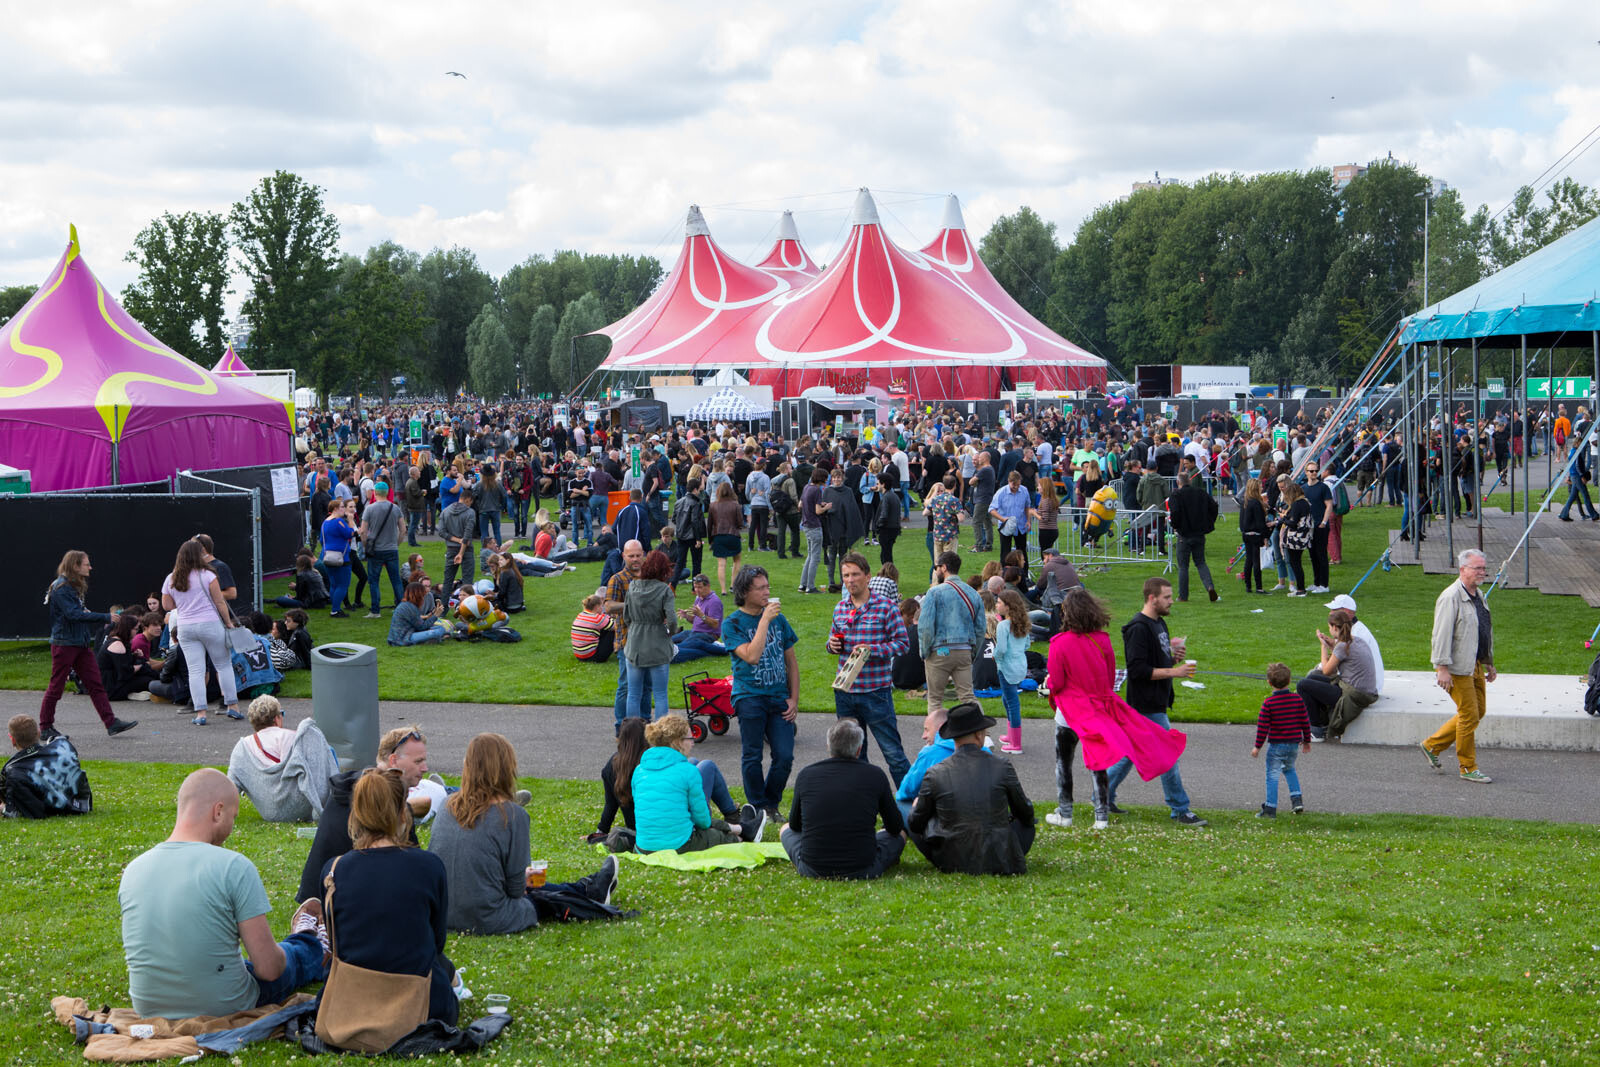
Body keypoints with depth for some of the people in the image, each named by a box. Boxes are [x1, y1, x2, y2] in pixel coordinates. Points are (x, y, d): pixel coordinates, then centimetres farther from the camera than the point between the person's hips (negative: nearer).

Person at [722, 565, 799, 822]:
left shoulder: (778, 618, 11)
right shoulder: (732, 624, -4)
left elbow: (791, 661, 15)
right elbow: (751, 656, -19)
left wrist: (794, 698, 7)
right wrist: (765, 620, -18)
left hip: (779, 698, 4)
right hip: (749, 697, -4)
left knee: (785, 757, -3)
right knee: (752, 757, 0)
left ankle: (771, 804, 17)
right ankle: (758, 808, 15)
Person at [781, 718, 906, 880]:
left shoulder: (806, 775, -2)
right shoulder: (875, 776, -5)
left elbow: (795, 825, 15)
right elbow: (895, 828, 9)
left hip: (811, 870, 1)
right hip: (863, 871, -1)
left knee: (786, 829, 30)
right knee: (900, 834, 25)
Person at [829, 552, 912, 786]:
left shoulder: (886, 608, -7)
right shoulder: (840, 608, 10)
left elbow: (903, 642, -8)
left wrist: (872, 650, -22)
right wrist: (832, 644, -2)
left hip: (876, 690, -6)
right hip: (845, 691, 6)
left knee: (892, 751, -4)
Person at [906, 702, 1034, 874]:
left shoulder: (935, 774, -7)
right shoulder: (1002, 766, -7)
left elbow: (916, 824, 5)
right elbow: (1026, 814, 8)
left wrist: (916, 806, 29)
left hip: (953, 865, -1)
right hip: (1001, 864, 1)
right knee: (1026, 822, 28)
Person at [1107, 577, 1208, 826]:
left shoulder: (1159, 623, 13)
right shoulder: (1139, 628, -18)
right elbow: (1138, 669, -24)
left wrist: (1174, 655, 1)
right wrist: (1173, 671, -23)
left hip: (1156, 704, 10)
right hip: (1147, 706, -10)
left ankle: (1104, 796, 26)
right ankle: (1180, 810, 3)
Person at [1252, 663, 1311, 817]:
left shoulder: (1268, 703, -13)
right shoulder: (1297, 699, -1)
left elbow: (1262, 726, -10)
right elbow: (1305, 722, 6)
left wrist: (1257, 746, -2)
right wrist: (1307, 740, 19)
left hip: (1276, 745, -5)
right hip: (1294, 743, 5)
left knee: (1272, 775, 1)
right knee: (1289, 769, 27)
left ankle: (1270, 809, 1)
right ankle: (1297, 799, 17)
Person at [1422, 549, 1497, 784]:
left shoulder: (1479, 596, 13)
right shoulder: (1450, 598, -16)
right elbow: (1441, 635, -20)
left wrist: (1489, 663, 22)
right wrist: (1442, 668, -23)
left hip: (1475, 665, 9)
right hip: (1458, 668, -9)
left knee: (1479, 710, 13)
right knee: (1469, 715, -4)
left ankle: (1432, 745, 24)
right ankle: (1468, 768, 8)